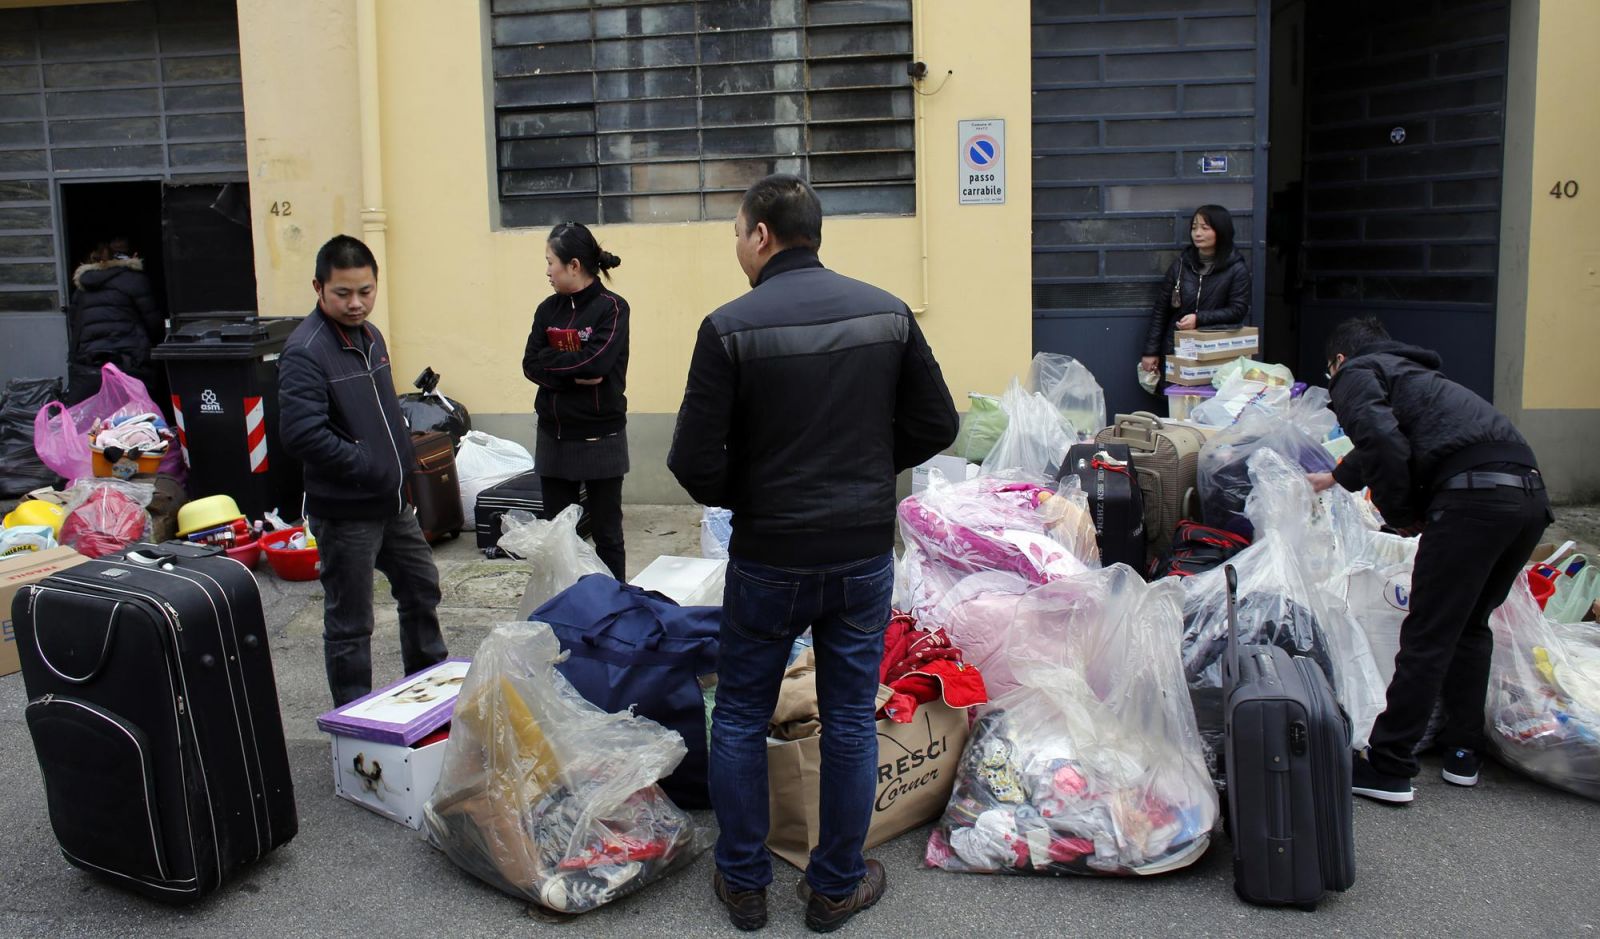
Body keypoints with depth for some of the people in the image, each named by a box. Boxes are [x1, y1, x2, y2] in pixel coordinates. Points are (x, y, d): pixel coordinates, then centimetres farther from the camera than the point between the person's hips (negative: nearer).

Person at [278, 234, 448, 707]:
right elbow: (302, 434, -29)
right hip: (344, 510, -9)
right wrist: (371, 468, -22)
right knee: (350, 623, 5)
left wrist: (403, 466, 12)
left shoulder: (369, 336, 8)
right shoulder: (306, 351, -20)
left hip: (392, 502, 9)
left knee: (421, 588, 23)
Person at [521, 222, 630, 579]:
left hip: (600, 439, -5)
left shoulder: (612, 308, -9)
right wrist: (575, 373, -17)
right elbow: (531, 366, -3)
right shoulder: (548, 309, 7)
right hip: (553, 438, 6)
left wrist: (552, 360, -9)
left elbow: (596, 363, -22)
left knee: (606, 532, 6)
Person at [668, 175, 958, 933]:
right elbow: (936, 425, 4)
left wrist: (738, 495, 6)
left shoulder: (730, 327, -13)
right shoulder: (887, 313, -1)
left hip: (768, 558, -3)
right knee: (850, 719, 14)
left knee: (740, 718, 15)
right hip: (865, 553, 3)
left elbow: (694, 462, -14)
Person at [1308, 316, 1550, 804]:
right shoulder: (1413, 372, 36)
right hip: (1530, 494, 8)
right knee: (1470, 624, 21)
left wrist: (1400, 515, 3)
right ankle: (1462, 751, 27)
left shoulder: (1355, 374, 10)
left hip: (1473, 497, -8)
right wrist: (1335, 477, 70)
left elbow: (1383, 444, -11)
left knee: (1427, 636, -5)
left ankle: (1389, 768, 0)